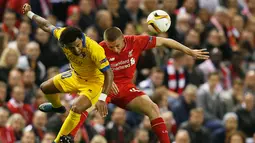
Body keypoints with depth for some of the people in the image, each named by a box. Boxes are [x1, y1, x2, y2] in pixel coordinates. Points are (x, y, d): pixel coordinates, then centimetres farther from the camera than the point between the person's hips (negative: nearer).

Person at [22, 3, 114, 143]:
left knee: (76, 109, -28)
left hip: (94, 82, -7)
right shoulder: (62, 34, -27)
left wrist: (102, 98, -43)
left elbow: (109, 73, -36)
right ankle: (57, 106, 55)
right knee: (45, 88, 20)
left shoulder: (94, 49, -42)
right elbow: (47, 26, -5)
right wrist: (29, 14, 8)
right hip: (75, 75, 7)